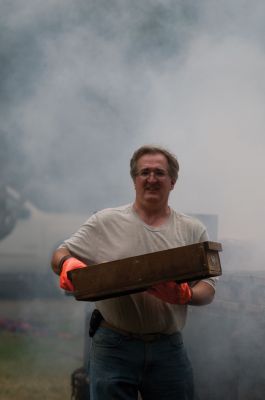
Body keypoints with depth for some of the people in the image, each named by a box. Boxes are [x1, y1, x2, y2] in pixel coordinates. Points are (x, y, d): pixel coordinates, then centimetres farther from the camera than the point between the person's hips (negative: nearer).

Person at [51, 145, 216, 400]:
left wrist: (185, 296, -19)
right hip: (113, 347, -1)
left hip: (168, 348, 2)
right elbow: (60, 256, 6)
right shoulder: (106, 222, 4)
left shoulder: (193, 230, 8)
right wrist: (67, 263, -19)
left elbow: (207, 288, 3)